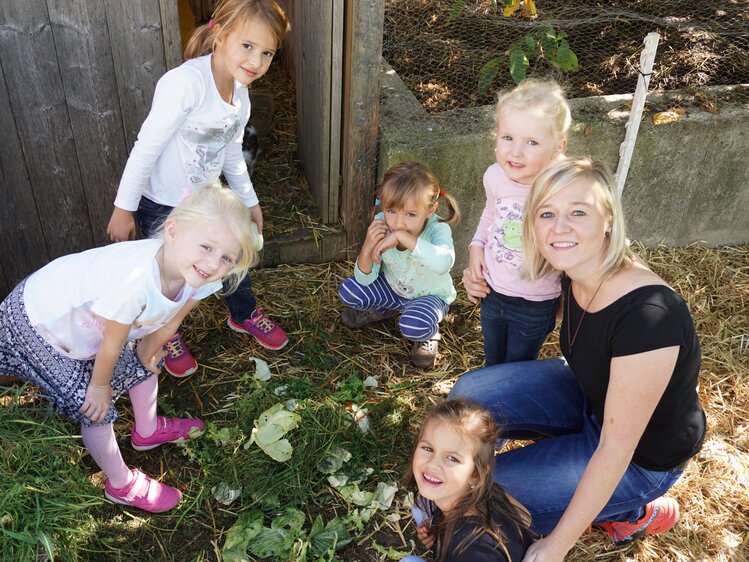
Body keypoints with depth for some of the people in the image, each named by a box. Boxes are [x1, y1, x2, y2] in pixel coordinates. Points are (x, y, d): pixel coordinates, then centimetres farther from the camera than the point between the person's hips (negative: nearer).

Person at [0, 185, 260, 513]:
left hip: (82, 311, 7)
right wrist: (99, 386, -9)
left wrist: (147, 351, 13)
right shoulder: (134, 280, -45)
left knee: (144, 365, 19)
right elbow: (112, 344, -26)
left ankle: (148, 431, 48)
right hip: (37, 323, -7)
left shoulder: (199, 277, -23)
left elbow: (168, 323, -3)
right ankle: (122, 486, 22)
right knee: (96, 410, -3)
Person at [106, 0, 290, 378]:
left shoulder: (239, 91, -4)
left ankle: (244, 315, 48)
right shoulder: (186, 82, -31)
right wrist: (123, 209, -18)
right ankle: (166, 335, 39)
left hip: (206, 200, 7)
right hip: (161, 206, -7)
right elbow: (147, 147, -25)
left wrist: (249, 201, 16)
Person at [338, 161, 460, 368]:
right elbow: (366, 279, -17)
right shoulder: (381, 223, -23)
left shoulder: (438, 230, -34)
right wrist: (368, 247, -37)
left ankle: (429, 335, 5)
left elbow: (444, 262, -59)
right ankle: (383, 310, 18)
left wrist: (402, 236, -55)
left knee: (414, 325, -34)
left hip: (429, 296, -4)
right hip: (392, 288, 4)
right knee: (348, 291, -15)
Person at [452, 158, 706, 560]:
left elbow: (616, 448, -29)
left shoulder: (647, 313, -36)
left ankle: (635, 512, 7)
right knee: (471, 394, -9)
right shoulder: (578, 276, -13)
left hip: (640, 460, -6)